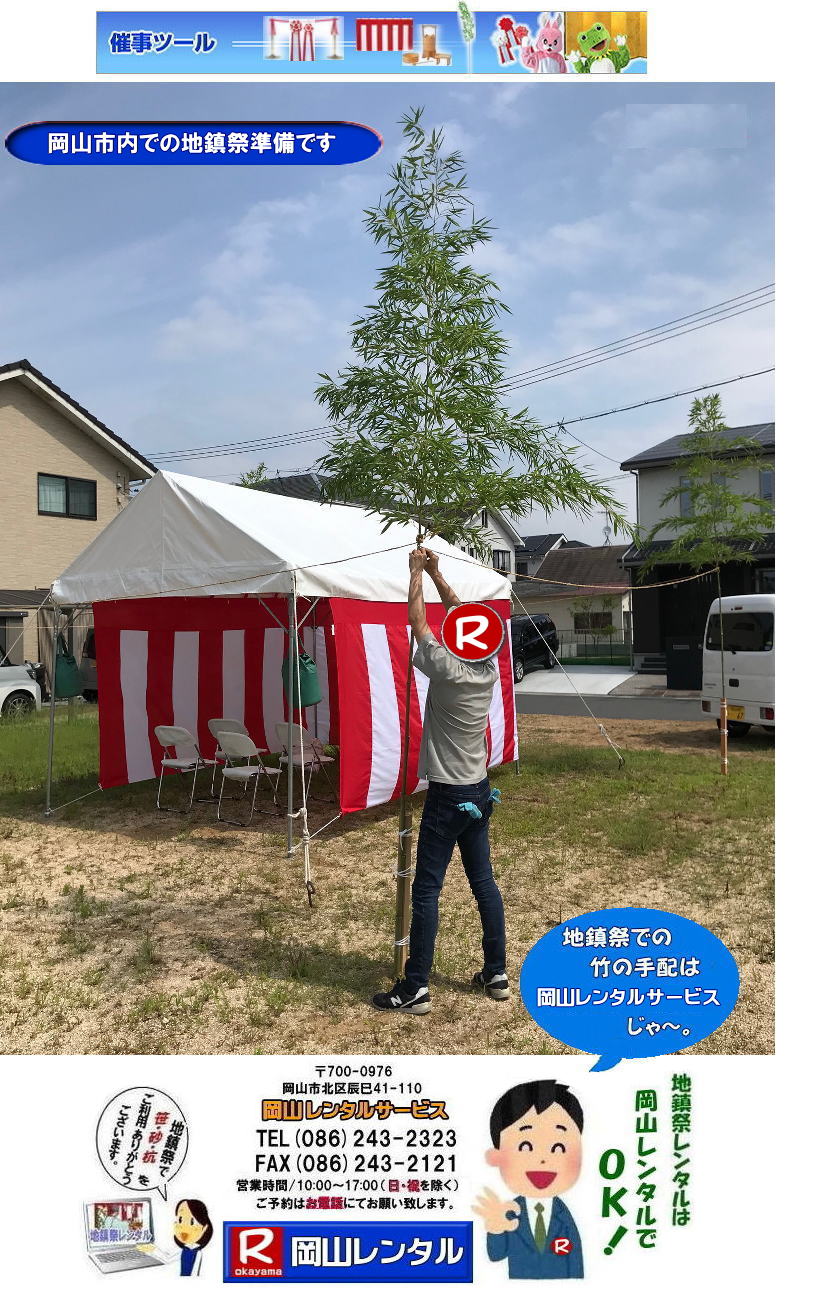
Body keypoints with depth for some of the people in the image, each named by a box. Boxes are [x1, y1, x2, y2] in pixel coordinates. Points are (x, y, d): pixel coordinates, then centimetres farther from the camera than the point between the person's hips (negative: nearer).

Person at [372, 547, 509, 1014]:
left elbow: (418, 622, -8)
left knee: (427, 890, -1)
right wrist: (436, 574, 15)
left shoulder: (448, 671, -19)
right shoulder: (489, 671, -1)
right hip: (479, 791, 7)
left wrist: (417, 574, 5)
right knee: (484, 882, 14)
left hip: (447, 796, -7)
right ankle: (497, 974, 23)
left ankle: (416, 989, 6)